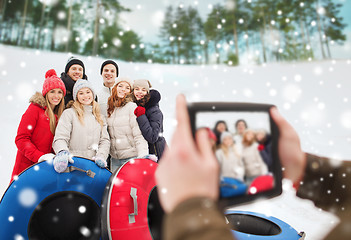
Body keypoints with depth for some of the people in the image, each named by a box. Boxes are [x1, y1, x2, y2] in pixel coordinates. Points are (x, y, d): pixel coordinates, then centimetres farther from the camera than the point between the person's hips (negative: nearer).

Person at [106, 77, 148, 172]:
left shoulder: (132, 107, -8)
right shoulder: (110, 109, 12)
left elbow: (139, 135, -14)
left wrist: (143, 156, -24)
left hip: (132, 157, -6)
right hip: (115, 158, 6)